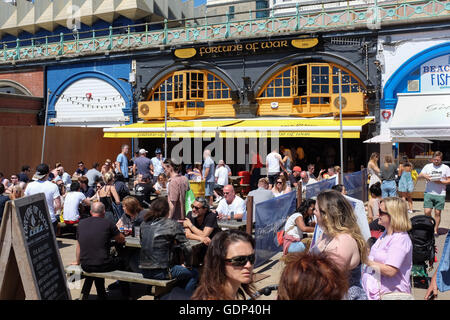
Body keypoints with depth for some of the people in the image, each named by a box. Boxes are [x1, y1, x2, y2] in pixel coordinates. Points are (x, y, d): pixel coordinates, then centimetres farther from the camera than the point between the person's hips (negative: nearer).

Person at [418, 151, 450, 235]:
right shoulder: (428, 166, 10)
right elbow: (419, 176, 10)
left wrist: (441, 182, -13)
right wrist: (424, 175, -12)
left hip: (440, 194, -1)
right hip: (429, 193, 1)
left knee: (437, 213, 3)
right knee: (427, 212, -8)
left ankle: (435, 230, 15)